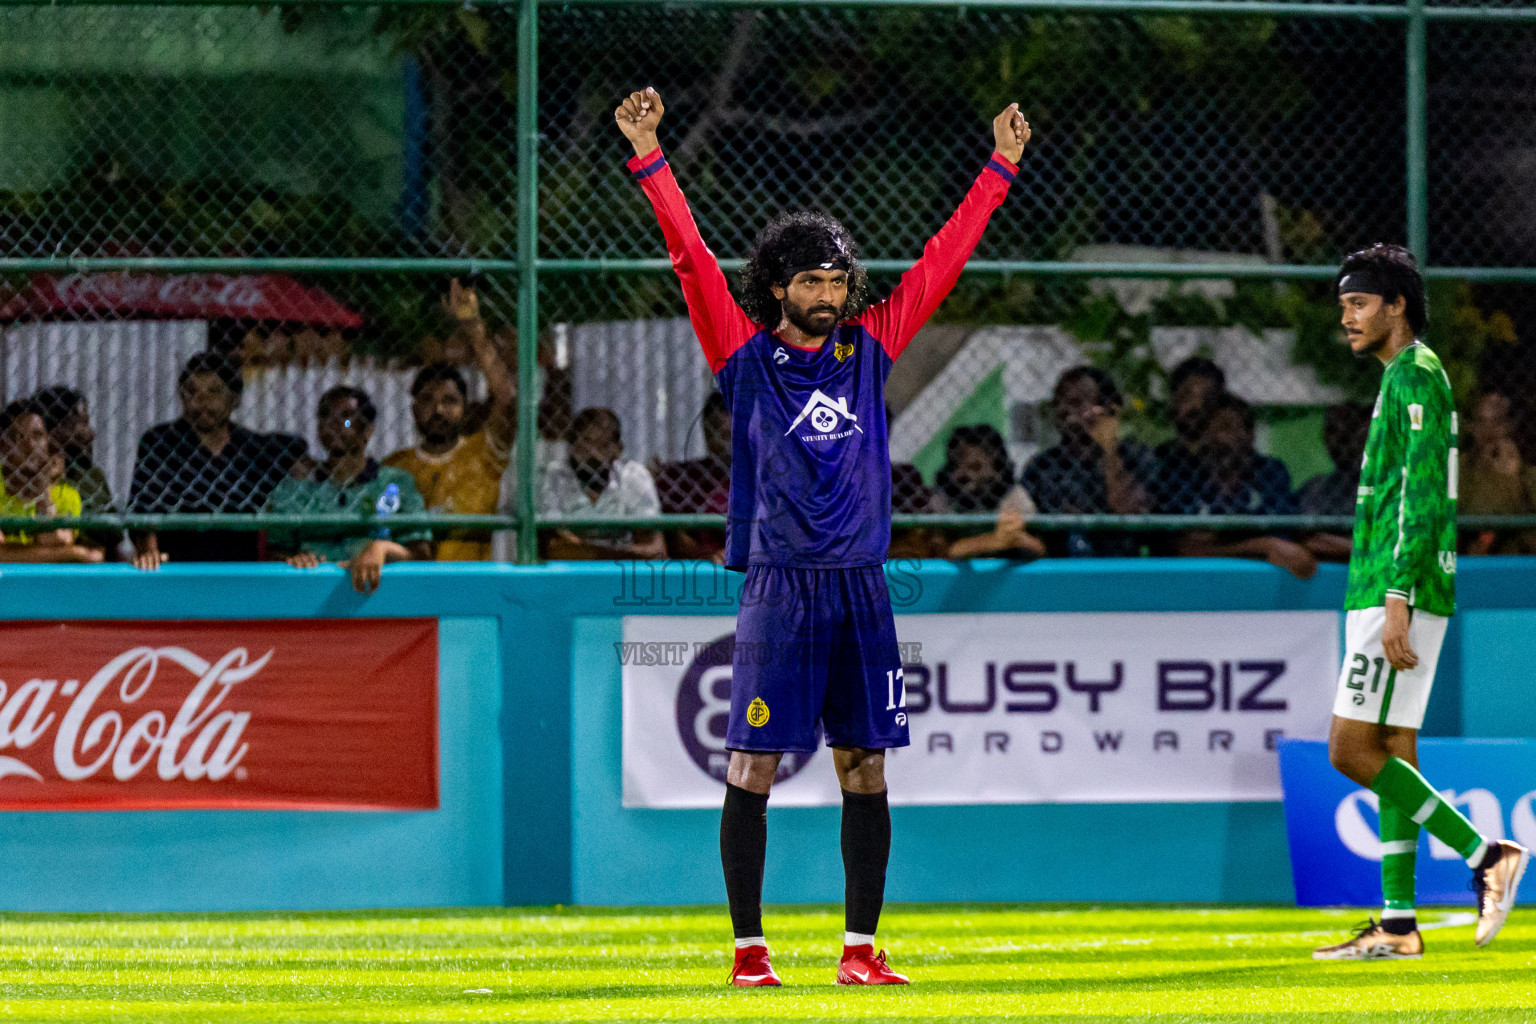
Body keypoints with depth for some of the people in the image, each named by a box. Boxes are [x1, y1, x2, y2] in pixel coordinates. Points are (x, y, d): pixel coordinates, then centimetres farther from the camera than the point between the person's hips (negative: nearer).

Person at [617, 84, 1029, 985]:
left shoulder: (868, 347, 11)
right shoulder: (748, 356, 3)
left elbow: (941, 262, 16)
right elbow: (694, 259, -4)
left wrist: (999, 171, 18)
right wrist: (650, 159, -10)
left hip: (861, 589, 4)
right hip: (780, 589, -3)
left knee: (865, 770, 4)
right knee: (754, 768, -4)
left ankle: (861, 948, 9)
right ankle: (750, 948, 1)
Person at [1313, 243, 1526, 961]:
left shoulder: (1415, 376, -11)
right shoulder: (1407, 378, 20)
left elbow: (1422, 498, -19)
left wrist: (1397, 600, -24)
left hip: (1394, 595, -10)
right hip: (1385, 593, 10)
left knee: (1352, 752, -12)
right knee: (1390, 755, 8)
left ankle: (1486, 854, -12)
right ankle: (1397, 926, 8)